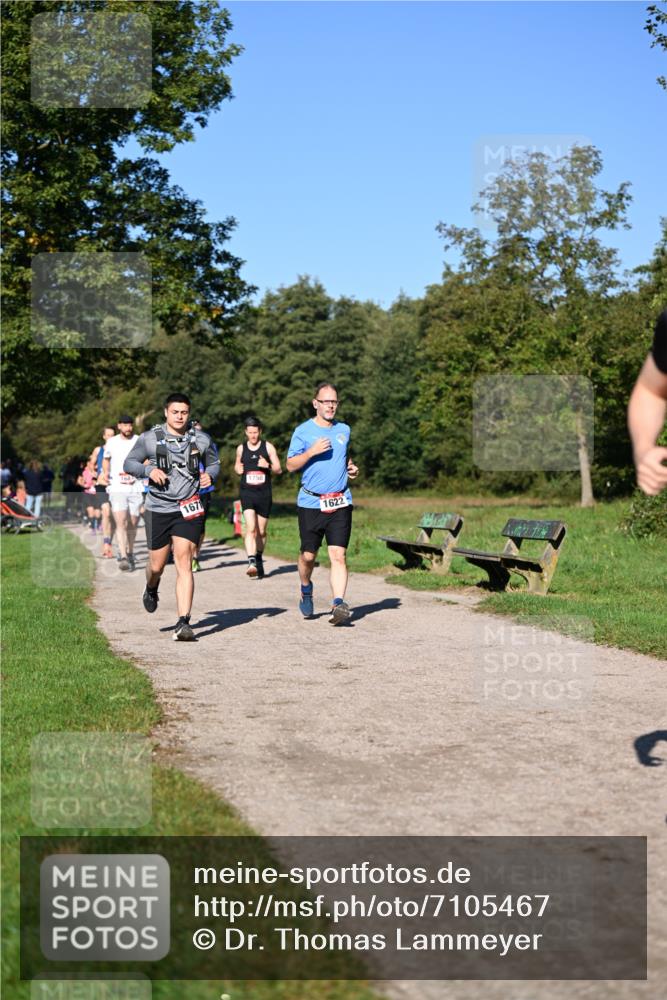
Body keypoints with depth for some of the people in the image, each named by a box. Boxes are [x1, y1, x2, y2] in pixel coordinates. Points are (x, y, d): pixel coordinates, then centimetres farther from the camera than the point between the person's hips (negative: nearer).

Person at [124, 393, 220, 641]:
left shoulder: (201, 439, 4)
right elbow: (129, 463, 6)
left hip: (188, 509, 0)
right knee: (157, 565, 9)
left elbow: (214, 462, 18)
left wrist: (209, 475, -4)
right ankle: (151, 589, 47)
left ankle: (183, 623, -14)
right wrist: (149, 470, -14)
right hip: (158, 509, 0)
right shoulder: (149, 438, -1)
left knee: (184, 563, -12)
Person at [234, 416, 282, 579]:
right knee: (251, 528, -18)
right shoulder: (241, 449, 7)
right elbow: (237, 466, 23)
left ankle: (259, 560, 30)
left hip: (264, 493, 0)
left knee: (261, 531, 10)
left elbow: (279, 470, 3)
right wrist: (237, 469, 0)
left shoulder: (268, 447, 2)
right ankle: (251, 562, -28)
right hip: (247, 493, 0)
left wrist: (268, 465, -17)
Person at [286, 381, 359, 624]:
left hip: (340, 502, 2)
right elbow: (290, 465, -3)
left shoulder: (344, 430, 12)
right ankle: (306, 592, 35)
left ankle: (338, 604, -17)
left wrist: (351, 468, 9)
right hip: (311, 502, -2)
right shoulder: (303, 431, -1)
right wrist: (312, 451, -17)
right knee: (308, 555, 7)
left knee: (338, 554, -11)